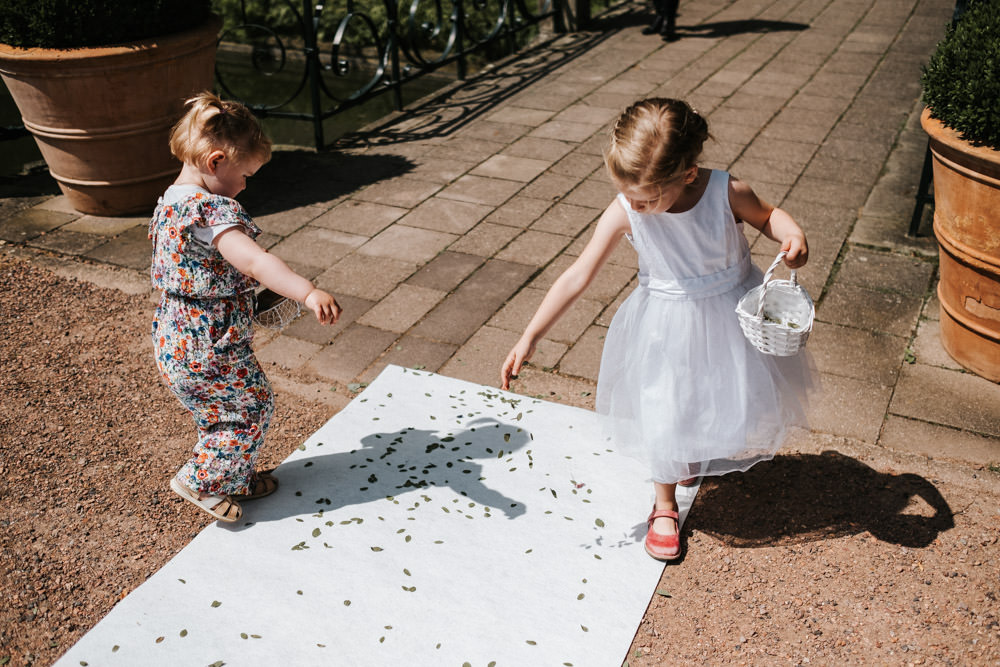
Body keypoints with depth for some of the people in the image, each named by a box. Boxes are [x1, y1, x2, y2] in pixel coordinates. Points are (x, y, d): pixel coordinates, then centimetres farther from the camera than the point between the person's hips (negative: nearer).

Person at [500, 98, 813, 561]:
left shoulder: (727, 193, -25)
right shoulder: (624, 212, -24)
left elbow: (767, 216, -2)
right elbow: (577, 277, -19)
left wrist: (793, 235, -25)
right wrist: (529, 338, -20)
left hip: (733, 313, 1)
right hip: (667, 326, -1)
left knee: (745, 399, 19)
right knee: (664, 414, 5)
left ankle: (724, 452, 56)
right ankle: (664, 505, 31)